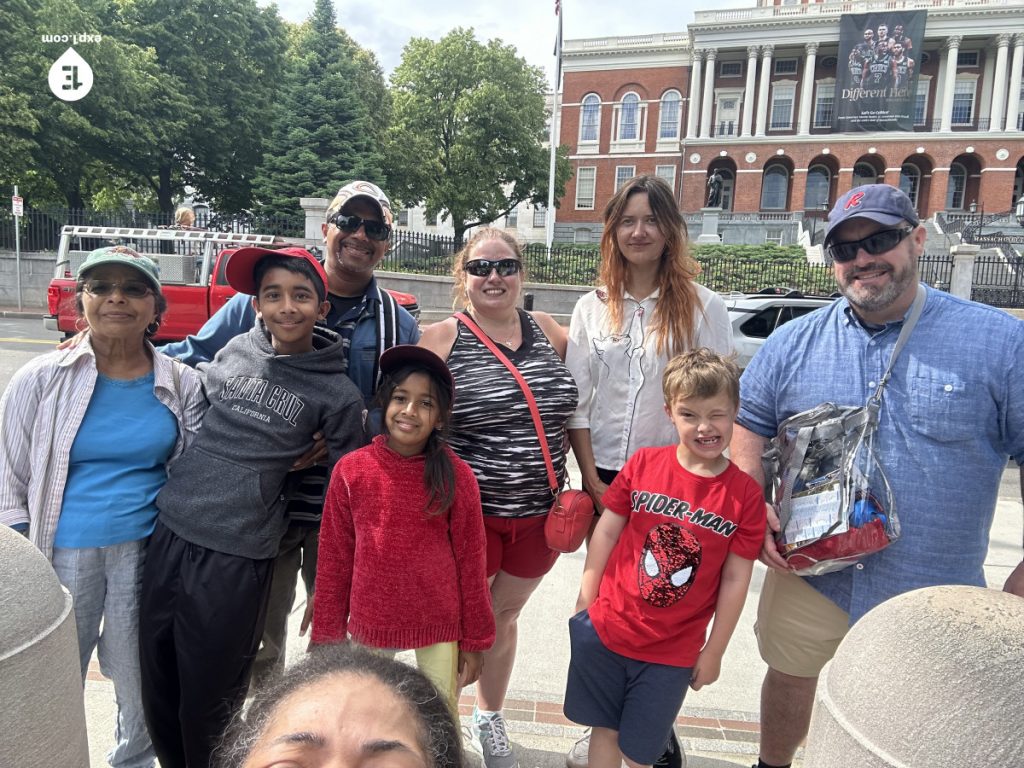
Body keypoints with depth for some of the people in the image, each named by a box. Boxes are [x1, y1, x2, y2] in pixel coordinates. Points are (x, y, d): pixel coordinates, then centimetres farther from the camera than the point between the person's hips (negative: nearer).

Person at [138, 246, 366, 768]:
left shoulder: (337, 394, -7)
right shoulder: (234, 351, 3)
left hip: (236, 556, -4)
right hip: (170, 531, 4)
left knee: (208, 699, 10)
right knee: (157, 689, 16)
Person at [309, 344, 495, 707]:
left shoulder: (457, 476, -11)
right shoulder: (350, 470, -8)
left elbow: (471, 561, -4)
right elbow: (333, 558, -1)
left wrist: (474, 639, 1)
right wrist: (328, 635, 4)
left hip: (439, 625, -1)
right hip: (369, 623, 1)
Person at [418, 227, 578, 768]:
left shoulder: (548, 331, 4)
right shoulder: (442, 339, -7)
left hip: (538, 514, 4)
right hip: (469, 513, -3)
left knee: (504, 617, 21)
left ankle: (490, 717, 45)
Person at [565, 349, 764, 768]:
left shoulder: (745, 494, -10)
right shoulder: (643, 464, -9)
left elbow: (736, 580, -5)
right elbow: (607, 531, -1)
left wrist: (713, 652, 0)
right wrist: (585, 603, 1)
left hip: (672, 651, -1)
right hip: (605, 628, 1)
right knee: (604, 729, 18)